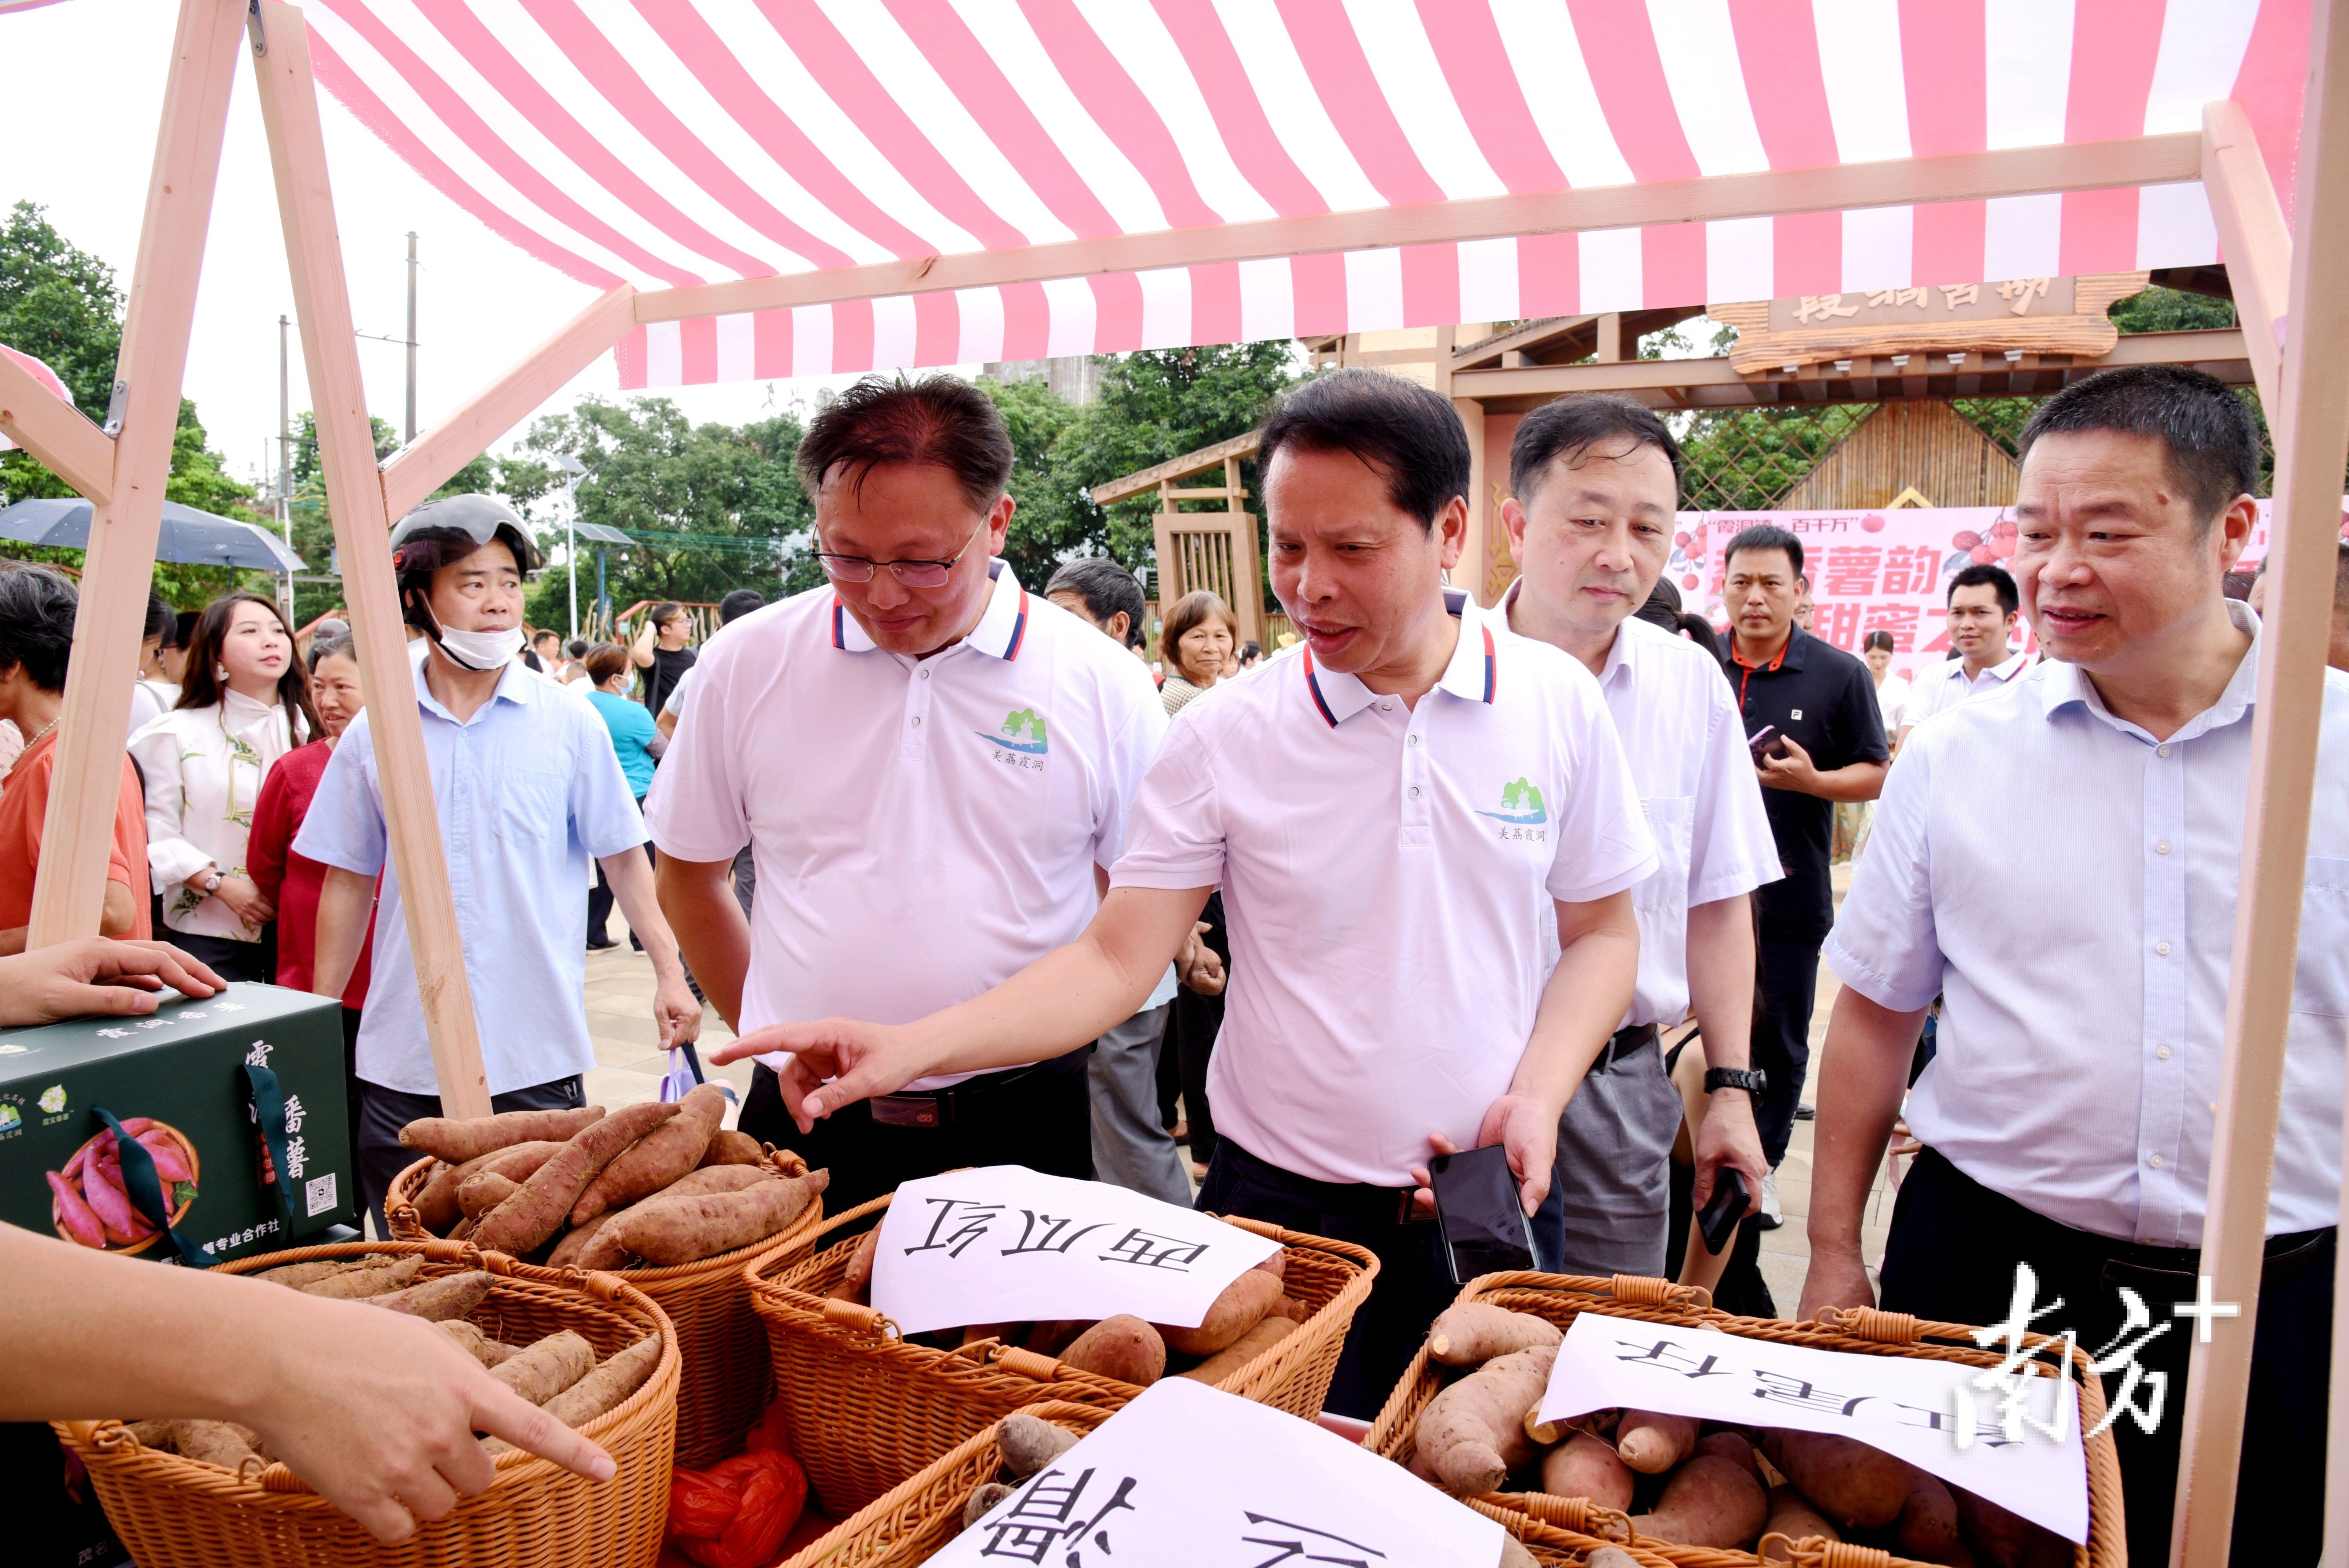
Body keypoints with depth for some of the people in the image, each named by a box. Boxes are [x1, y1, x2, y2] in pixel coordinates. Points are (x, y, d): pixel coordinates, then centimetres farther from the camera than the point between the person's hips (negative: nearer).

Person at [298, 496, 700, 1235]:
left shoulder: (569, 723, -1)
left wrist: (669, 973, -4)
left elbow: (622, 856, 4)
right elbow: (349, 884, 11)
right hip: (402, 1061, 2)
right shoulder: (373, 734, 3)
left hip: (537, 1059, -2)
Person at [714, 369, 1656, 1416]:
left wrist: (1538, 1097, -10)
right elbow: (1117, 960, -9)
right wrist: (913, 1046, -22)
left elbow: (1600, 933, 6)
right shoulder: (1223, 736, -8)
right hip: (1278, 1204, -1)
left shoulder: (1559, 705, -3)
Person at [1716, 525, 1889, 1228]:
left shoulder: (1840, 675, -2)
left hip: (1791, 898, -1)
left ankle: (1761, 1169, 26)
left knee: (1779, 1048, 9)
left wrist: (1811, 779, -18)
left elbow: (1875, 775, 0)